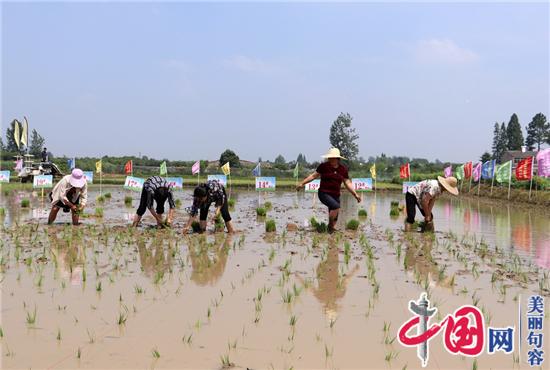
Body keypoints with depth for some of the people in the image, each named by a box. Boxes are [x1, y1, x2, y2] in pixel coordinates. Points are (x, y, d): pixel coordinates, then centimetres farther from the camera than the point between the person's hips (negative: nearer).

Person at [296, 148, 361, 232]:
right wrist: (302, 183, 2)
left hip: (336, 195, 4)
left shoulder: (343, 169, 4)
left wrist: (355, 195, 5)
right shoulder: (323, 166, -4)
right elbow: (314, 176, 5)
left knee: (334, 218, 3)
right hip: (324, 193, -4)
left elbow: (348, 183, 10)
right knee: (336, 206, -28)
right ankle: (330, 225, -9)